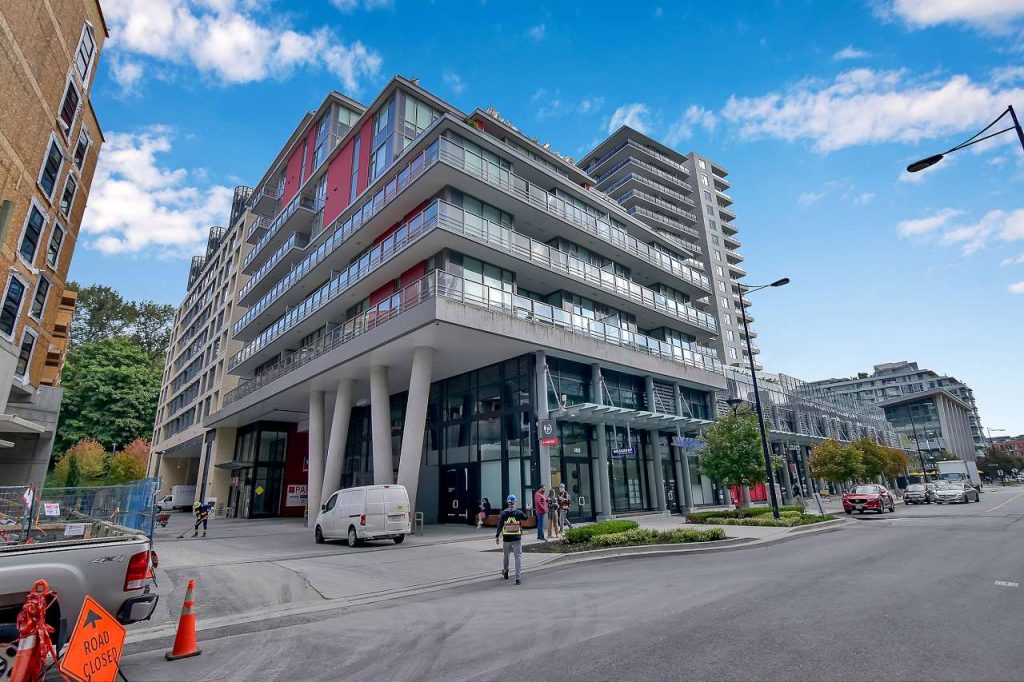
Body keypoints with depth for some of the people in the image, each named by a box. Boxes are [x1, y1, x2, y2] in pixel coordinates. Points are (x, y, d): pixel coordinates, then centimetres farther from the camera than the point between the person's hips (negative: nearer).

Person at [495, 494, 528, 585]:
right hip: (517, 538, -1)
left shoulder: (504, 513, -5)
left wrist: (497, 536, 2)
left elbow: (500, 525, -5)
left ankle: (505, 572, 39)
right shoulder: (519, 513, -5)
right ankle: (517, 577, -7)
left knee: (505, 555, 22)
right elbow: (525, 518, 14)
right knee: (518, 557, 0)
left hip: (506, 538, 1)